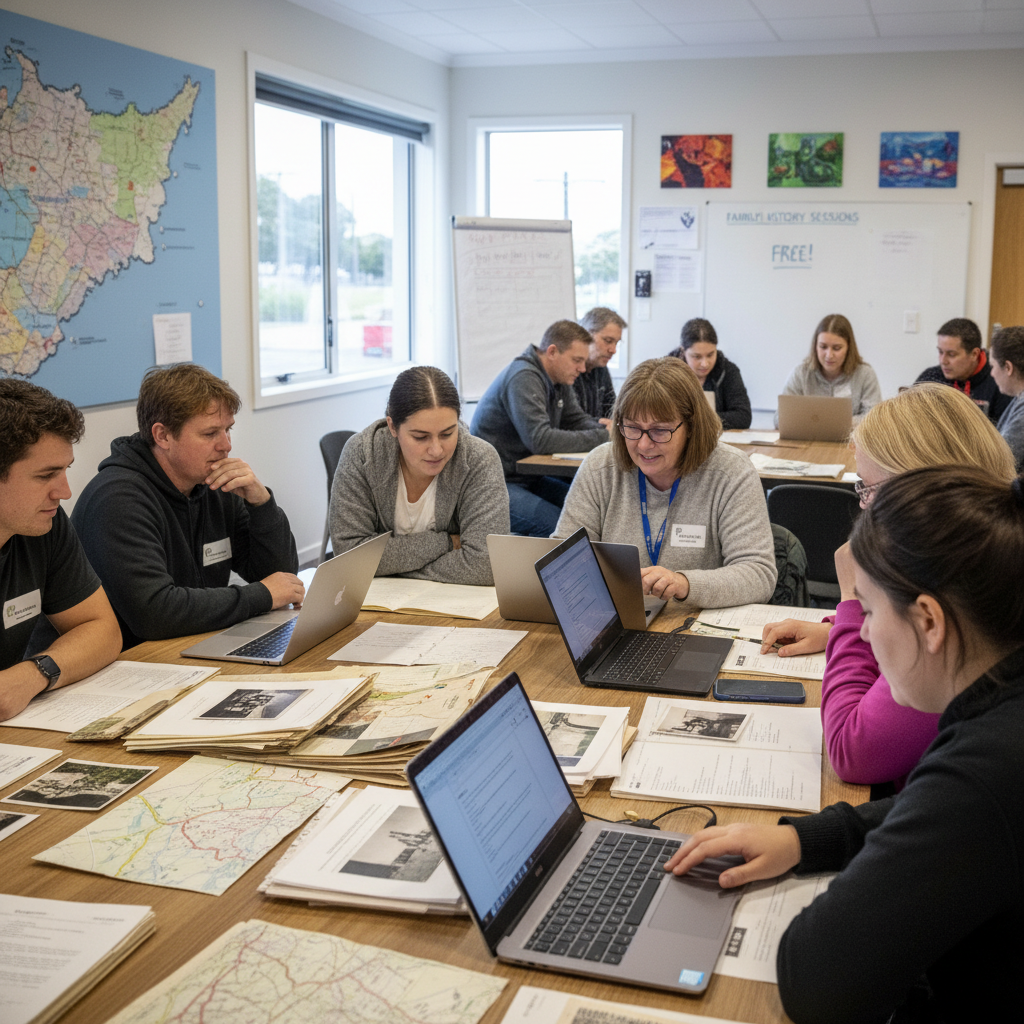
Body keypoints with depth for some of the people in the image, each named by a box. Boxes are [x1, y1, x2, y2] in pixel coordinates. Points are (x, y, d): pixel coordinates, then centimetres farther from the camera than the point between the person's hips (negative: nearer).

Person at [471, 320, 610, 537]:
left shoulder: (559, 380, 9)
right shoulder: (523, 378, -20)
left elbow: (576, 420, 15)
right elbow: (540, 440, -29)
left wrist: (604, 428, -8)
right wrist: (601, 437, -24)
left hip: (526, 477, 10)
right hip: (494, 484, -9)